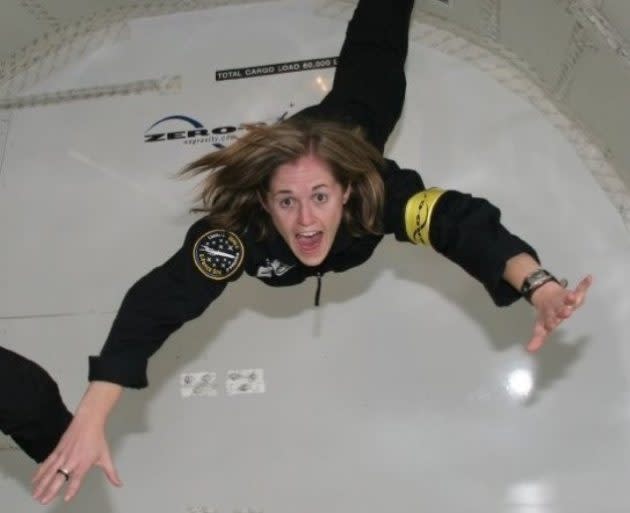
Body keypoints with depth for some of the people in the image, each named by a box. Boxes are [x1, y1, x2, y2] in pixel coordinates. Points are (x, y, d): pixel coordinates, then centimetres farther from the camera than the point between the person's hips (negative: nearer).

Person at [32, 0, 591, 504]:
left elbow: (461, 220, -58)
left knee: (373, 62, 33)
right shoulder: (240, 232, -50)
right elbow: (155, 304, -56)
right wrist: (91, 417, -65)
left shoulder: (376, 194, -50)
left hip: (347, 133, 2)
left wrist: (537, 284, -78)